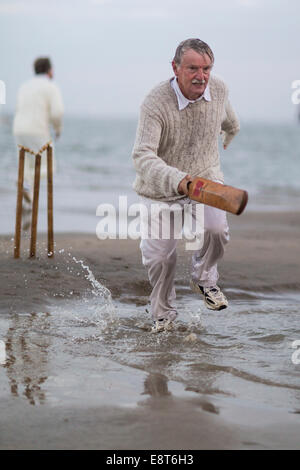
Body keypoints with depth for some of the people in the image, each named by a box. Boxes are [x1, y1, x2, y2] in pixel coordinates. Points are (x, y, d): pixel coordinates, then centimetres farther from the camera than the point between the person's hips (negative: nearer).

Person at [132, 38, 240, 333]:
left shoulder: (218, 90, -11)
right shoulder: (155, 104, -27)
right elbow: (142, 156, -36)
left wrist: (231, 132, 39)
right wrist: (176, 180, -53)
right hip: (161, 189, -2)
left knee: (216, 229, -24)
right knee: (158, 255, -3)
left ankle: (204, 279, 8)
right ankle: (162, 313, 24)